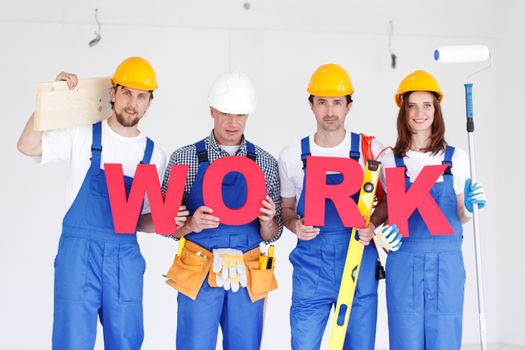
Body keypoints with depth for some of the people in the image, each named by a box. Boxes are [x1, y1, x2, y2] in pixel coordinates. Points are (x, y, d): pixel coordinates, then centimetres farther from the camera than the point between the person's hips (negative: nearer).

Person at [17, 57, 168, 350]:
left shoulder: (154, 154, 7)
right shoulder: (83, 136, 0)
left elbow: (150, 217, 13)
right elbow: (27, 146, -10)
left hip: (126, 259, 3)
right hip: (79, 252, -3)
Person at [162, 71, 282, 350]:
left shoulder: (265, 163, 6)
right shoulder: (184, 158, 1)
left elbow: (271, 235, 9)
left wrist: (267, 221, -13)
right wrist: (191, 224, -17)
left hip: (247, 276, 2)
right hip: (199, 274, -2)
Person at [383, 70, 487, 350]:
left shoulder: (455, 158, 5)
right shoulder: (390, 160, 4)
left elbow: (460, 217, 12)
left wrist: (469, 207, -9)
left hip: (446, 263, 0)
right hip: (404, 262, 0)